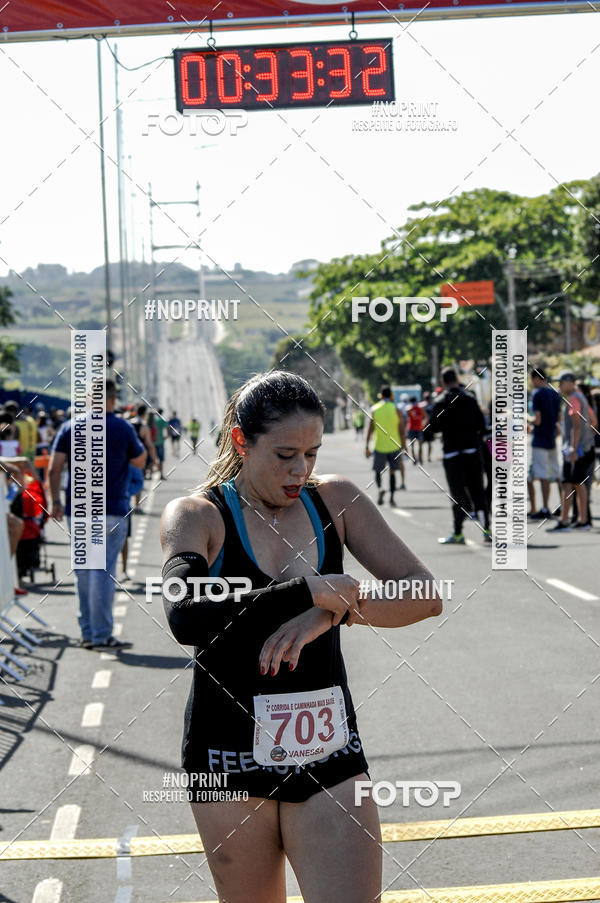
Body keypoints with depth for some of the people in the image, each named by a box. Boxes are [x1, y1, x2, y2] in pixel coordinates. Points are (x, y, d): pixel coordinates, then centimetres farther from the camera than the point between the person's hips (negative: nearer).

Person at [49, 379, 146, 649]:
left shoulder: (69, 427, 4)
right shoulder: (122, 428, -5)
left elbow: (54, 468, 0)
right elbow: (140, 462, 8)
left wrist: (56, 500, 7)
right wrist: (139, 443, 21)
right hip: (112, 510, -4)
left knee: (83, 572, 12)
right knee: (104, 571, -5)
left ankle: (88, 633, 17)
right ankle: (101, 635, -7)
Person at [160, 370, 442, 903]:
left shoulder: (336, 500, 5)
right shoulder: (197, 515, -5)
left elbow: (425, 595, -2)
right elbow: (185, 618, -25)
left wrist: (330, 613, -18)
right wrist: (308, 591, -24)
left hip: (328, 756, 2)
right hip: (232, 761, -2)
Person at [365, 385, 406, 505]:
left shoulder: (374, 409, -2)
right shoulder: (396, 410, -3)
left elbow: (370, 429, -3)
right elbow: (402, 431, -3)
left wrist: (367, 447, 2)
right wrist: (403, 447, 4)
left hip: (379, 446, 0)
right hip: (394, 446, 0)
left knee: (378, 471, 10)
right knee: (392, 472, 10)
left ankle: (380, 488, -18)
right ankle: (391, 497, 7)